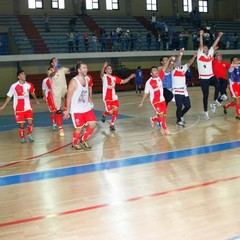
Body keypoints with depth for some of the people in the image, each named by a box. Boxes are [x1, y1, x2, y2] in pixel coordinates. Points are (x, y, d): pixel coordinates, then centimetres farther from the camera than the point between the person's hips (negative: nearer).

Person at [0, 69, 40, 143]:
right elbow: (9, 96, -2)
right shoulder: (14, 86, -11)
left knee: (30, 122, -7)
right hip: (18, 109, -2)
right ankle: (22, 138, 23)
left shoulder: (29, 85, -3)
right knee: (21, 125, 1)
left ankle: (29, 135, 18)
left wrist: (36, 100, 28)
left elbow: (32, 93, 17)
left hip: (28, 107, 2)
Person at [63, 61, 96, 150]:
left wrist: (90, 100, 13)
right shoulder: (74, 81, -18)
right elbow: (69, 97, -15)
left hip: (87, 108, 7)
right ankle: (75, 144, 25)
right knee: (79, 128, -1)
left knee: (93, 124, 3)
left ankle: (83, 141, 23)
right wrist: (67, 111, -15)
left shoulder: (87, 79, 3)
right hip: (76, 110, -7)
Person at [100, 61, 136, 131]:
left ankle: (112, 125, 17)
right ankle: (104, 115, 25)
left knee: (115, 111, 0)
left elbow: (123, 81, 16)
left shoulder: (114, 77, 10)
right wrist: (103, 67, -52)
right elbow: (101, 74, -30)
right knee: (110, 112, -10)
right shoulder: (104, 76, -7)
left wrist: (130, 77, 1)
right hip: (107, 98, -5)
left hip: (114, 97, 5)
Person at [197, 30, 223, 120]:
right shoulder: (200, 55, -3)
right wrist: (201, 35, -25)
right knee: (205, 95, 1)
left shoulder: (210, 54, 9)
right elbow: (201, 45, -15)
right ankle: (205, 111, 16)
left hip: (211, 76, 4)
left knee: (218, 85, -27)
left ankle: (215, 101, -9)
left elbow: (214, 45, 6)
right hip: (203, 78, -4)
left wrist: (219, 36, -1)